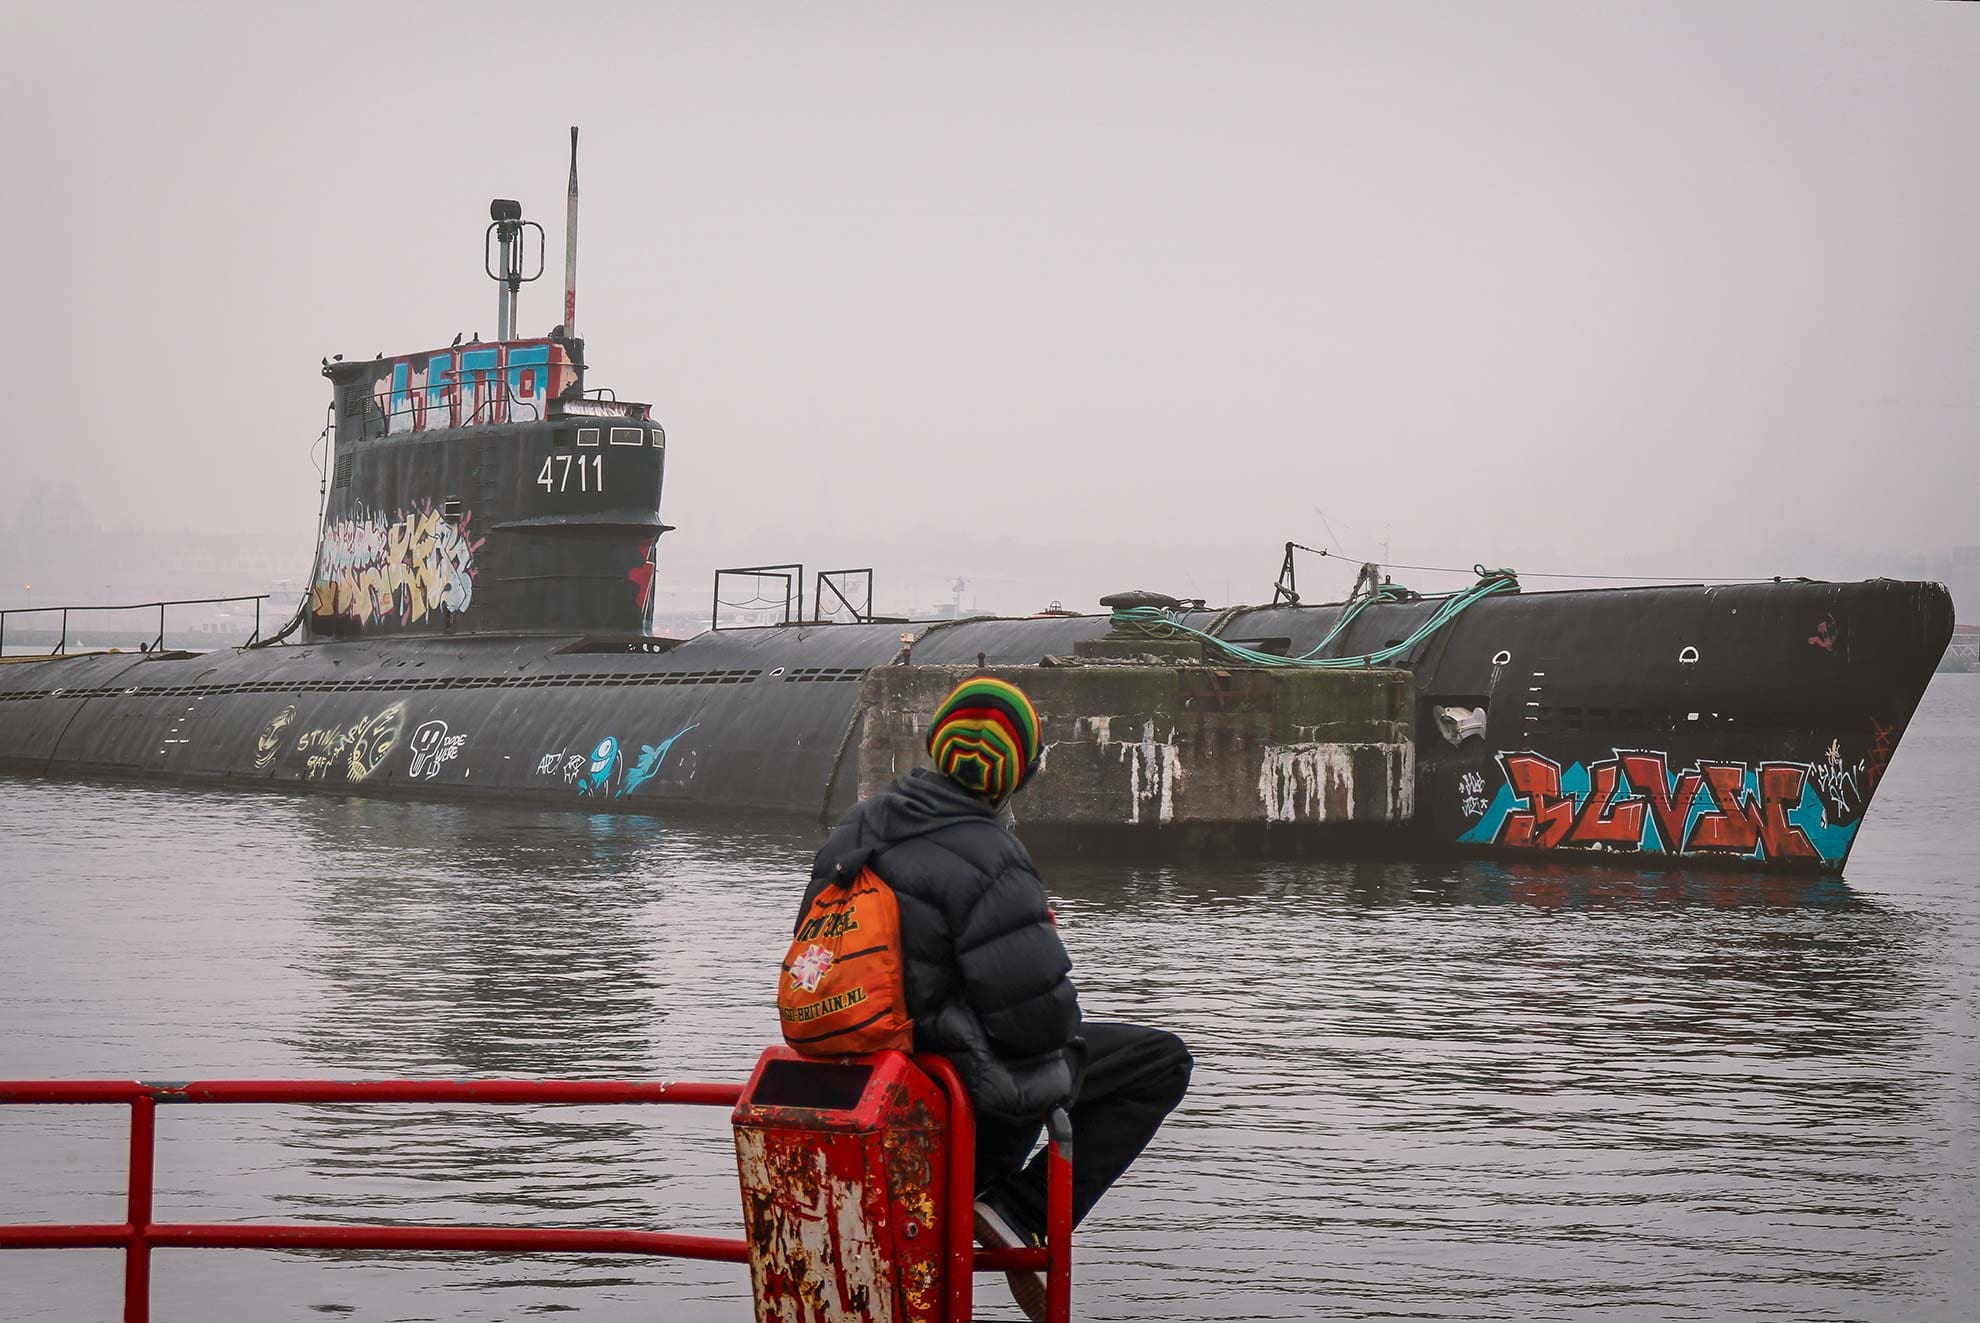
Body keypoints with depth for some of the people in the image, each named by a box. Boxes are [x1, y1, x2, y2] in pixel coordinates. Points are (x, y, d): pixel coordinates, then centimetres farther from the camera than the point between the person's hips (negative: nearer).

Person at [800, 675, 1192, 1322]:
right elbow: (1036, 1003, -26)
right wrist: (1065, 1038, -2)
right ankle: (1022, 1211, -4)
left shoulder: (855, 828, 0)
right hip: (964, 1080, -9)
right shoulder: (984, 858, -24)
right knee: (1162, 1062, 1)